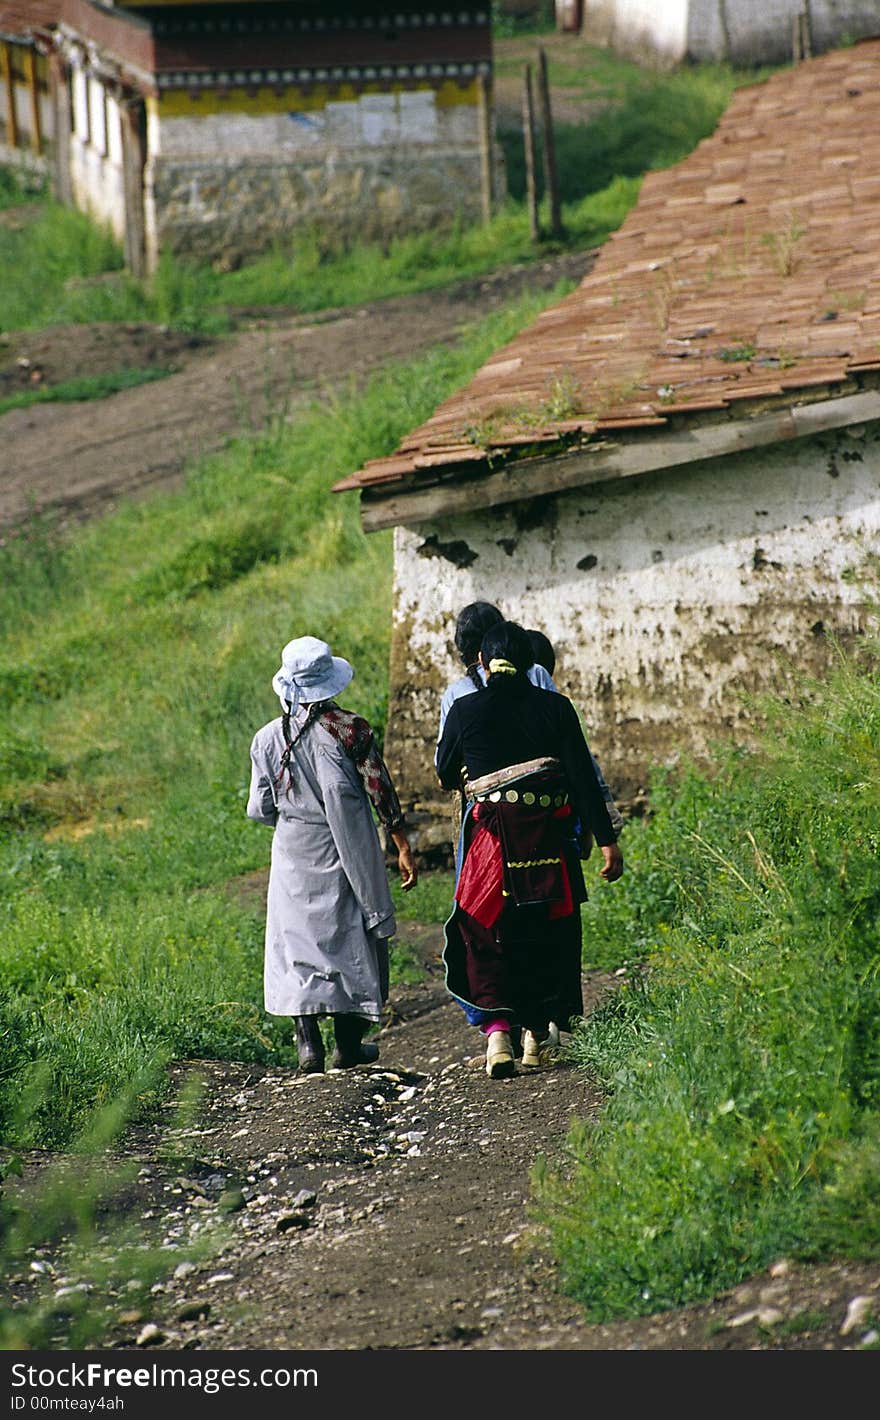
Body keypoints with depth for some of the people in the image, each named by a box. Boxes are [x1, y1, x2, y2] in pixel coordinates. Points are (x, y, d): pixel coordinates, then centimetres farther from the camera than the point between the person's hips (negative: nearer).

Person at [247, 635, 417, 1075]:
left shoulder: (268, 738, -3)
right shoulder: (350, 731, -11)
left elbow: (261, 809, 3)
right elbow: (381, 791, -9)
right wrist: (403, 847, -2)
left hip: (293, 854, 2)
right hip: (348, 855, -2)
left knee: (296, 942, 7)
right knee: (355, 939, 11)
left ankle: (308, 1043, -5)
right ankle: (349, 1042, 15)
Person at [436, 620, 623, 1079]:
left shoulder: (465, 710, -2)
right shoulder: (554, 708, 0)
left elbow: (445, 774, 14)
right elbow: (584, 777, -3)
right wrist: (607, 841, 0)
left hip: (491, 838, -2)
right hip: (549, 839, 2)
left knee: (484, 938, 5)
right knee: (547, 935, 17)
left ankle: (496, 1030, -15)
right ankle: (536, 1035, 23)